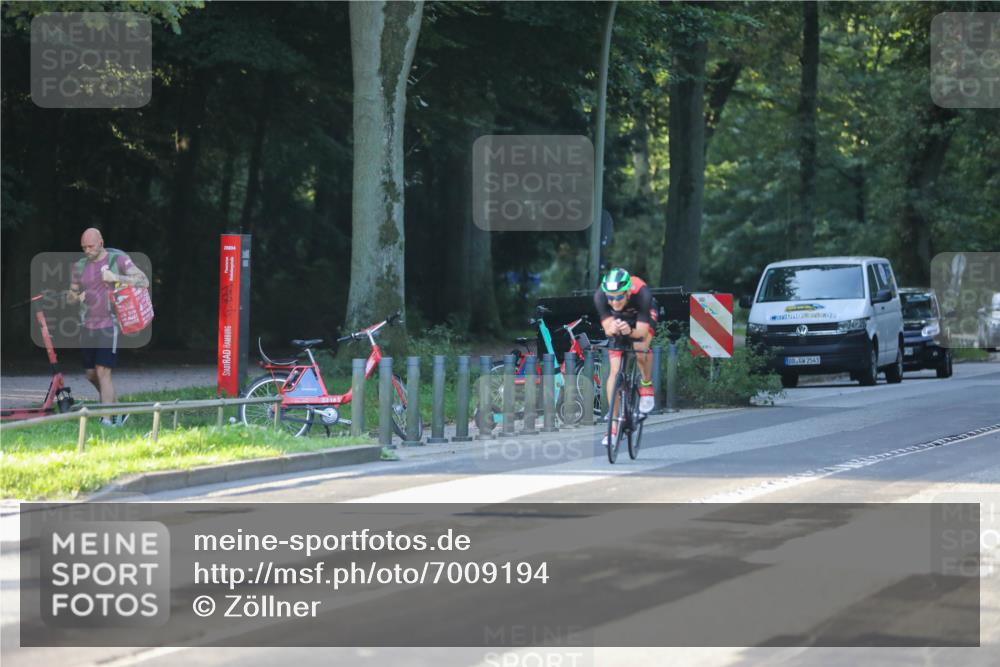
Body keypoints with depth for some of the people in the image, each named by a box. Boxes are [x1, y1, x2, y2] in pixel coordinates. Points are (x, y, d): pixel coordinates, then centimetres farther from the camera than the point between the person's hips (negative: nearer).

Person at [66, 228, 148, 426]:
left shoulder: (118, 259, -4)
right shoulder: (80, 266, 10)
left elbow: (144, 282, -8)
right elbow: (71, 296, 20)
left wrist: (116, 278, -20)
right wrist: (76, 296, -5)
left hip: (108, 326, -6)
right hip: (87, 327, 6)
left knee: (103, 371, -14)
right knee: (91, 375, 10)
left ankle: (108, 419, -13)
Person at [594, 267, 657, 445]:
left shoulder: (641, 294, -40)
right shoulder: (600, 296, -34)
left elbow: (642, 332, -40)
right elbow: (607, 329, -32)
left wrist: (630, 331, -62)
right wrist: (612, 329, -55)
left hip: (642, 318, -1)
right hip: (618, 319, 2)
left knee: (640, 350, -30)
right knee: (615, 370, -10)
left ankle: (647, 384, 3)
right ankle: (614, 425, -4)